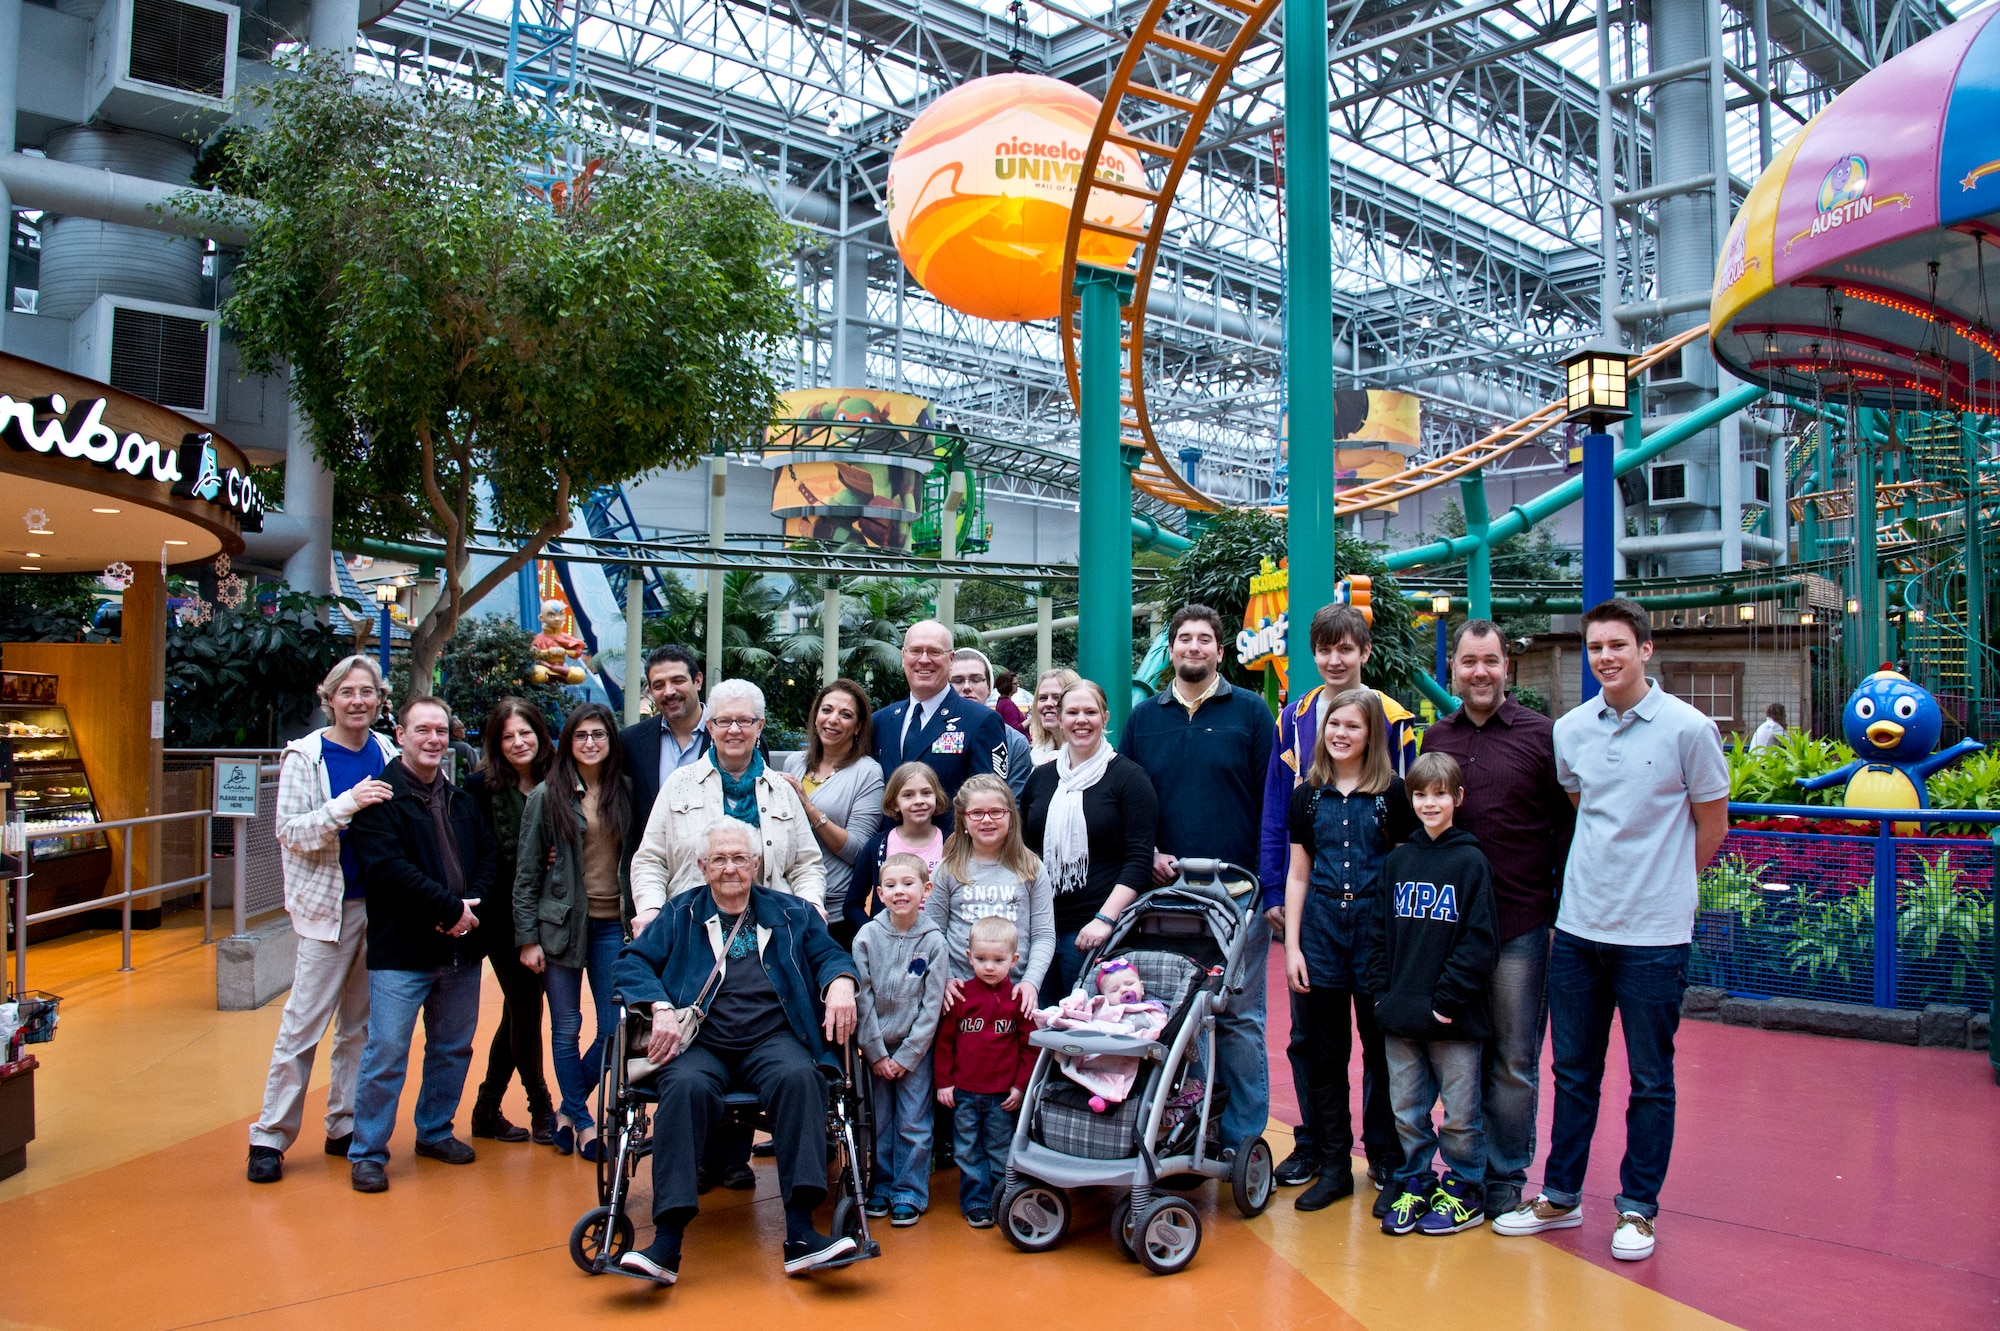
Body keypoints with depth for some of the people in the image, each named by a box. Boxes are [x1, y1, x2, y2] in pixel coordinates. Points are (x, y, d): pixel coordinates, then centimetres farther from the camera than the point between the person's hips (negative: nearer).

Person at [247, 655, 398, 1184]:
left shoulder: (387, 754, 6)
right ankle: (270, 1137, 8)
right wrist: (346, 805, -25)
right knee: (303, 1025, -2)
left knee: (360, 1024, 11)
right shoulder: (305, 756, -5)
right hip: (329, 907, -4)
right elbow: (290, 832, -13)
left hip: (380, 904, 4)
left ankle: (344, 1126, 21)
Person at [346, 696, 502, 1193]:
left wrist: (475, 904, -9)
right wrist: (451, 907, -18)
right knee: (386, 1054, -4)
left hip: (461, 948, 7)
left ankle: (435, 1131, 32)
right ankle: (367, 1152, 9)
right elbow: (388, 868, -19)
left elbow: (490, 855, 11)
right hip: (401, 951, -7)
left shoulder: (461, 800, 15)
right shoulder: (380, 797, -7)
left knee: (454, 1048, 16)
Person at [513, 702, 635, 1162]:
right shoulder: (547, 796, -1)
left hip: (613, 924, 2)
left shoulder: (626, 791, 6)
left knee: (614, 1026, 1)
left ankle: (568, 1110, 22)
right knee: (567, 1027, 5)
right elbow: (526, 870, -1)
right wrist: (527, 937, -5)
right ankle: (582, 1122, 20)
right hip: (561, 922, -2)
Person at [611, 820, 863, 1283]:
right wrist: (661, 1008, -11)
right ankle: (667, 1244, -35)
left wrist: (840, 983, -10)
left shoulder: (790, 912, 20)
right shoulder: (679, 915, 17)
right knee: (687, 1086, -34)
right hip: (700, 1041, 0)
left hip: (771, 1038, 0)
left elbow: (830, 953, 15)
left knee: (798, 1076, -33)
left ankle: (800, 1233, -35)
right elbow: (631, 963, 8)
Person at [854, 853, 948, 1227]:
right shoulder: (867, 936, -4)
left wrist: (906, 1056, -9)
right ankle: (881, 1188, 23)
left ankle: (909, 1194, 14)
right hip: (874, 1047, 1)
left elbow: (932, 1006, -6)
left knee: (913, 1125, 1)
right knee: (878, 1123, 7)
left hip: (915, 1049, -1)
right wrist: (877, 1053, -8)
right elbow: (861, 998, -4)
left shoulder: (933, 941, -6)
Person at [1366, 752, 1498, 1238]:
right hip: (1400, 1016, 4)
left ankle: (1465, 1190, 22)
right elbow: (1380, 932, 12)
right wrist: (1381, 991, 3)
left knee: (1459, 1112, 6)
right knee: (1407, 1110, 12)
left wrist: (1449, 998, -13)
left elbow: (1479, 940, -9)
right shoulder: (1397, 861, 9)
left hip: (1453, 1019, -4)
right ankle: (1415, 1184, 27)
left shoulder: (1470, 861, -5)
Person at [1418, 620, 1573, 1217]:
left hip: (1521, 923, -3)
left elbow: (1567, 827, 0)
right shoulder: (1435, 737, 9)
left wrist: (1566, 908, -4)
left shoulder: (1542, 735, -2)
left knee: (1514, 1062, 6)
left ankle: (1506, 1178, 19)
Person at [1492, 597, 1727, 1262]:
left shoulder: (1688, 728, -8)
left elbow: (1712, 826, 3)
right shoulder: (1571, 729, 4)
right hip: (1577, 926, 4)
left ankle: (1638, 1208, 21)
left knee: (1650, 1079, 7)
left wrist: (1661, 885, 10)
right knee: (1573, 1071, 14)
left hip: (1654, 933, -4)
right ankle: (1560, 1196, 27)